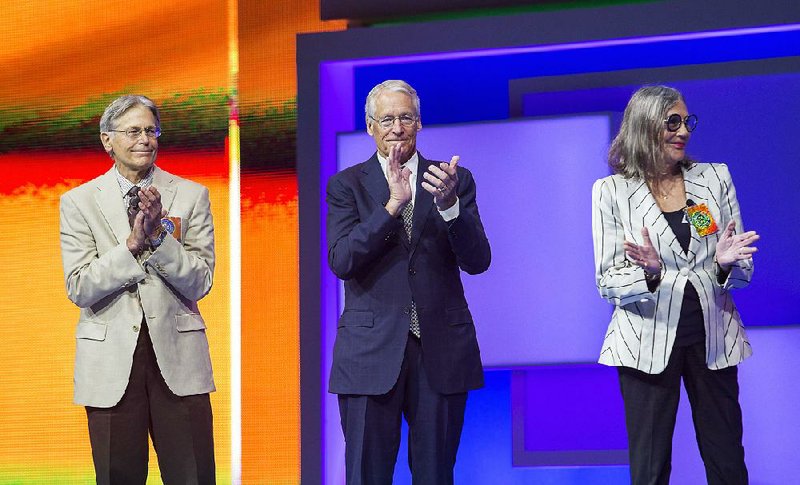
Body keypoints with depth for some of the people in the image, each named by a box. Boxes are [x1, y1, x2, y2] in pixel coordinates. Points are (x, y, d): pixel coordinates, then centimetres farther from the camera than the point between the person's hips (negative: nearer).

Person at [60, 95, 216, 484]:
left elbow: (200, 282, -1)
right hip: (111, 360, 0)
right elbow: (79, 289, -4)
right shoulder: (78, 202, 4)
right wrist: (132, 243, -15)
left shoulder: (191, 195, 6)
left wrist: (159, 234, -14)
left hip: (178, 355, 0)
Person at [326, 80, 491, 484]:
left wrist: (449, 204, -20)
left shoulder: (455, 180, 7)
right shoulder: (346, 185, 5)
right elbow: (341, 262, -9)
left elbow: (477, 261, -2)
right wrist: (392, 205, -19)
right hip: (371, 351, -1)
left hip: (441, 351, 1)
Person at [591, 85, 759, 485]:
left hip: (711, 338, 2)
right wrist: (650, 273, -24)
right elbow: (608, 284, -4)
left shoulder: (715, 178, 6)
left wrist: (725, 264, -15)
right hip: (648, 342, -2)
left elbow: (743, 272, 8)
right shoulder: (611, 191, -1)